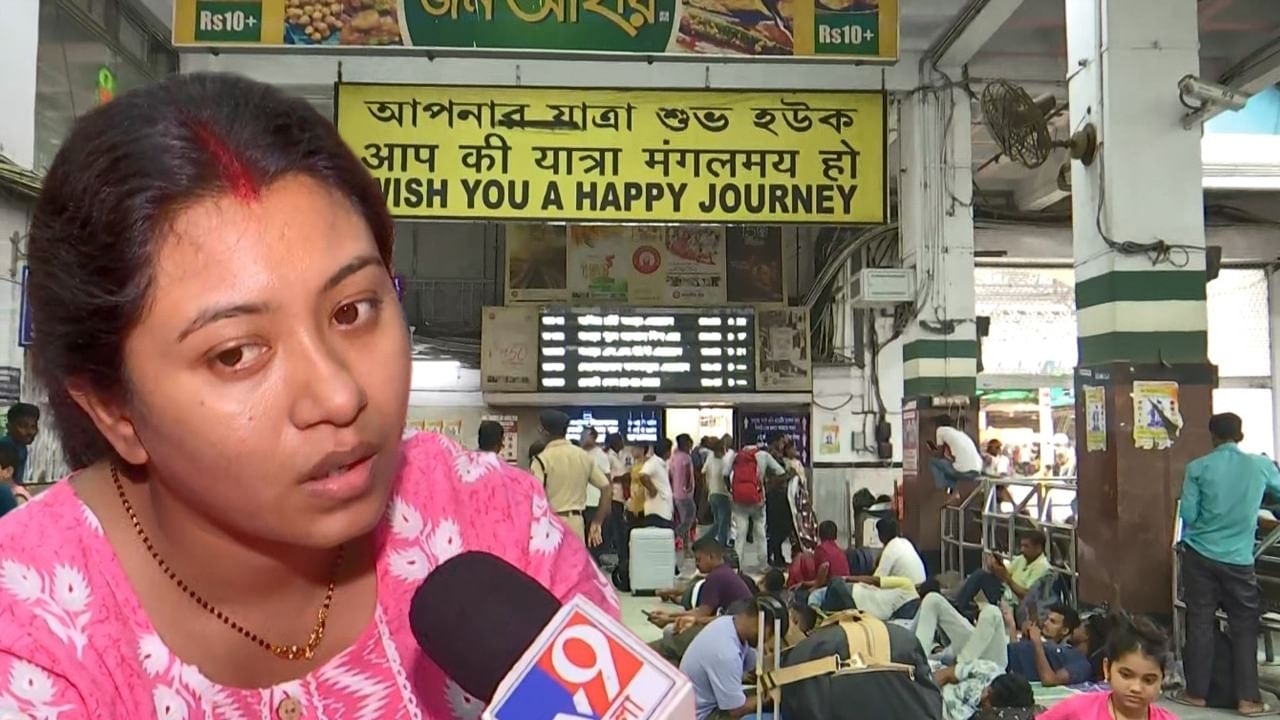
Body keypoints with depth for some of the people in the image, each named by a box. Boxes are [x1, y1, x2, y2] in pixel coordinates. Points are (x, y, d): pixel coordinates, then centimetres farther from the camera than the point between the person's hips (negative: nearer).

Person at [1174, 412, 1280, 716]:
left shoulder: (1198, 468, -5)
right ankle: (1248, 698, 12)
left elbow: (1188, 514, -6)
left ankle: (1196, 692, 15)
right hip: (1238, 559, 0)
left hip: (1200, 555, 0)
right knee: (1245, 626, 10)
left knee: (1200, 623, 7)